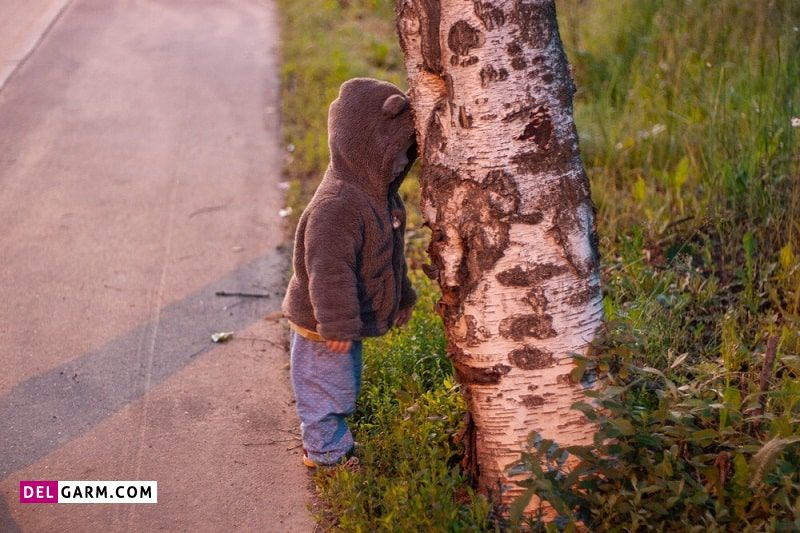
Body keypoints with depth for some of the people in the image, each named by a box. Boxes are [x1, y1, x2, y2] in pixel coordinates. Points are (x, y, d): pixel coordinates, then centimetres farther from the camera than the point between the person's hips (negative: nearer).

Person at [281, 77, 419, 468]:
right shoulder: (337, 204, -31)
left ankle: (324, 442, 43)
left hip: (348, 322, 10)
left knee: (344, 387, 25)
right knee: (328, 388, 7)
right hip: (323, 328, -10)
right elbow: (329, 271, -31)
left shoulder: (381, 195, 3)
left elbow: (390, 255, 17)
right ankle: (328, 453, 25)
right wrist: (338, 327, -28)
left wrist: (402, 297, 24)